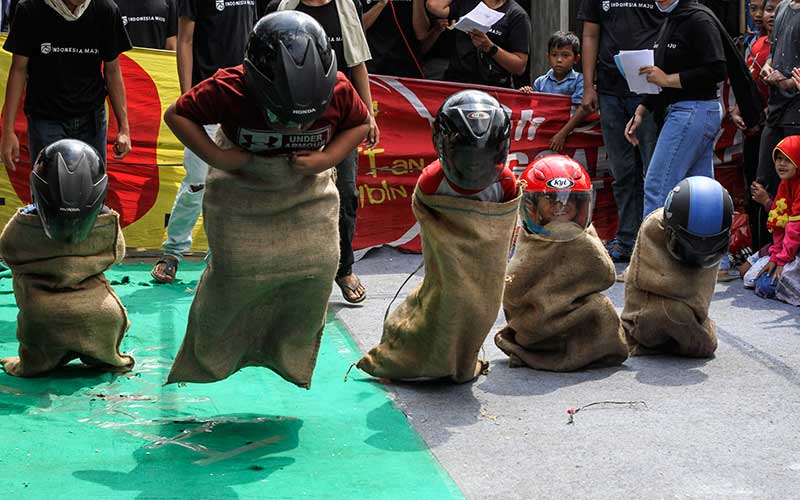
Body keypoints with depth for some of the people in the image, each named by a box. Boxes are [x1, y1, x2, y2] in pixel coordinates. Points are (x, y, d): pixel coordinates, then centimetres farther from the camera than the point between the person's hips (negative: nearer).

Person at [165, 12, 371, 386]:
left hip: (308, 197, 3)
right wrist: (215, 156, -27)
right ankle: (202, 371, 25)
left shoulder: (337, 90, -22)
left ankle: (293, 368, 23)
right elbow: (177, 115, -17)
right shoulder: (230, 89, -29)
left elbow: (360, 124, -2)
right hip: (240, 198, -3)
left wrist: (325, 160, -18)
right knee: (233, 277, -1)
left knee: (316, 271, -2)